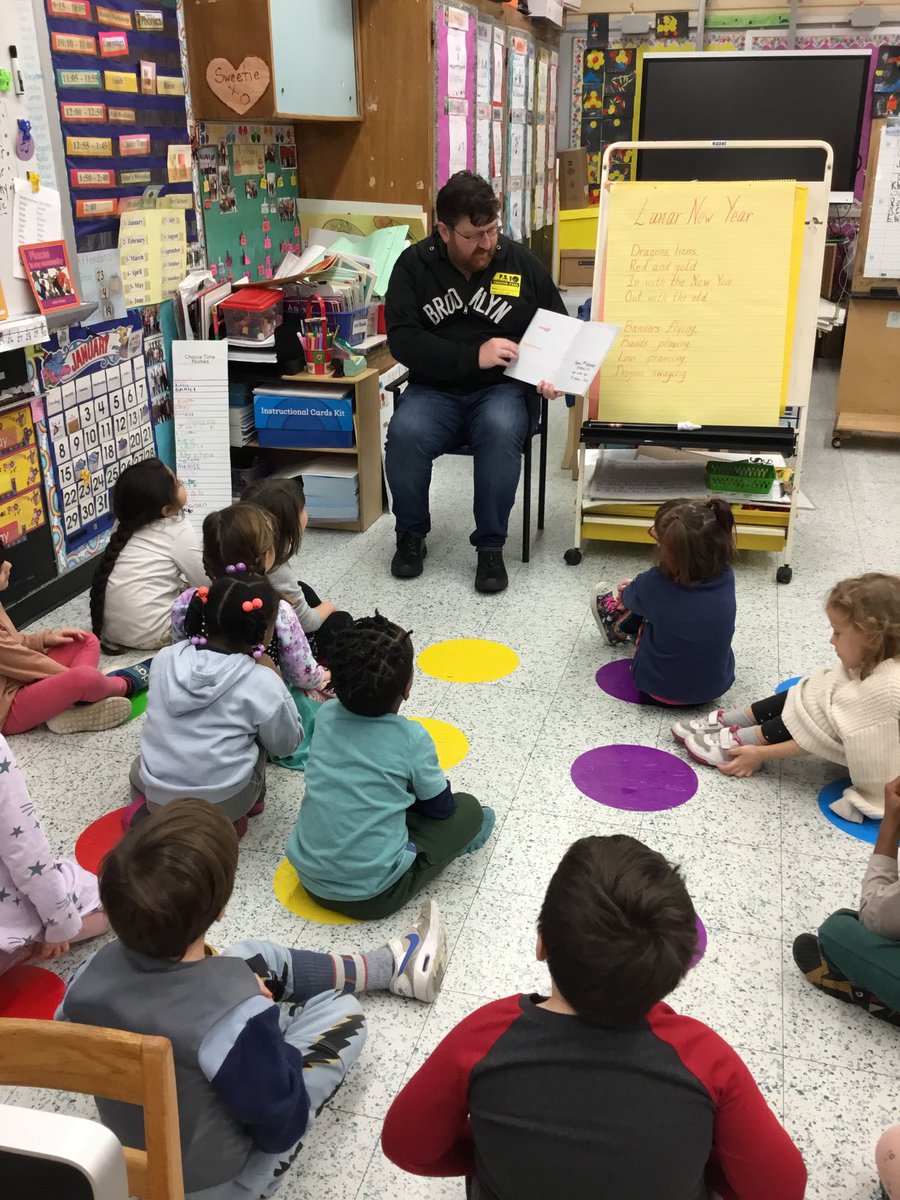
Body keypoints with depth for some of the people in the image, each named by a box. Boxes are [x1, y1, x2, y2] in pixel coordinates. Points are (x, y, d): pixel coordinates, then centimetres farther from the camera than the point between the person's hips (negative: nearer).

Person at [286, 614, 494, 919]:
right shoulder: (412, 739, -15)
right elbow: (441, 807, 1)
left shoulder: (325, 715, -3)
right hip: (371, 895, -5)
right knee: (469, 810, 7)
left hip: (309, 876, 5)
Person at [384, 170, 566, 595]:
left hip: (502, 388, 0)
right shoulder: (414, 265, -1)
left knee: (501, 431, -35)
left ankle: (491, 547, -16)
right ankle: (410, 536, -3)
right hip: (436, 389, 0)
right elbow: (402, 339, -10)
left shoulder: (522, 262, 2)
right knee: (404, 433, -31)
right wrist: (472, 355, -21)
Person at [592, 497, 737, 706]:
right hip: (717, 685, 3)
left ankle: (617, 627, 48)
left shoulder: (652, 585, -26)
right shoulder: (725, 576, -16)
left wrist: (626, 593, 25)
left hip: (662, 691, -3)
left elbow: (629, 599, 1)